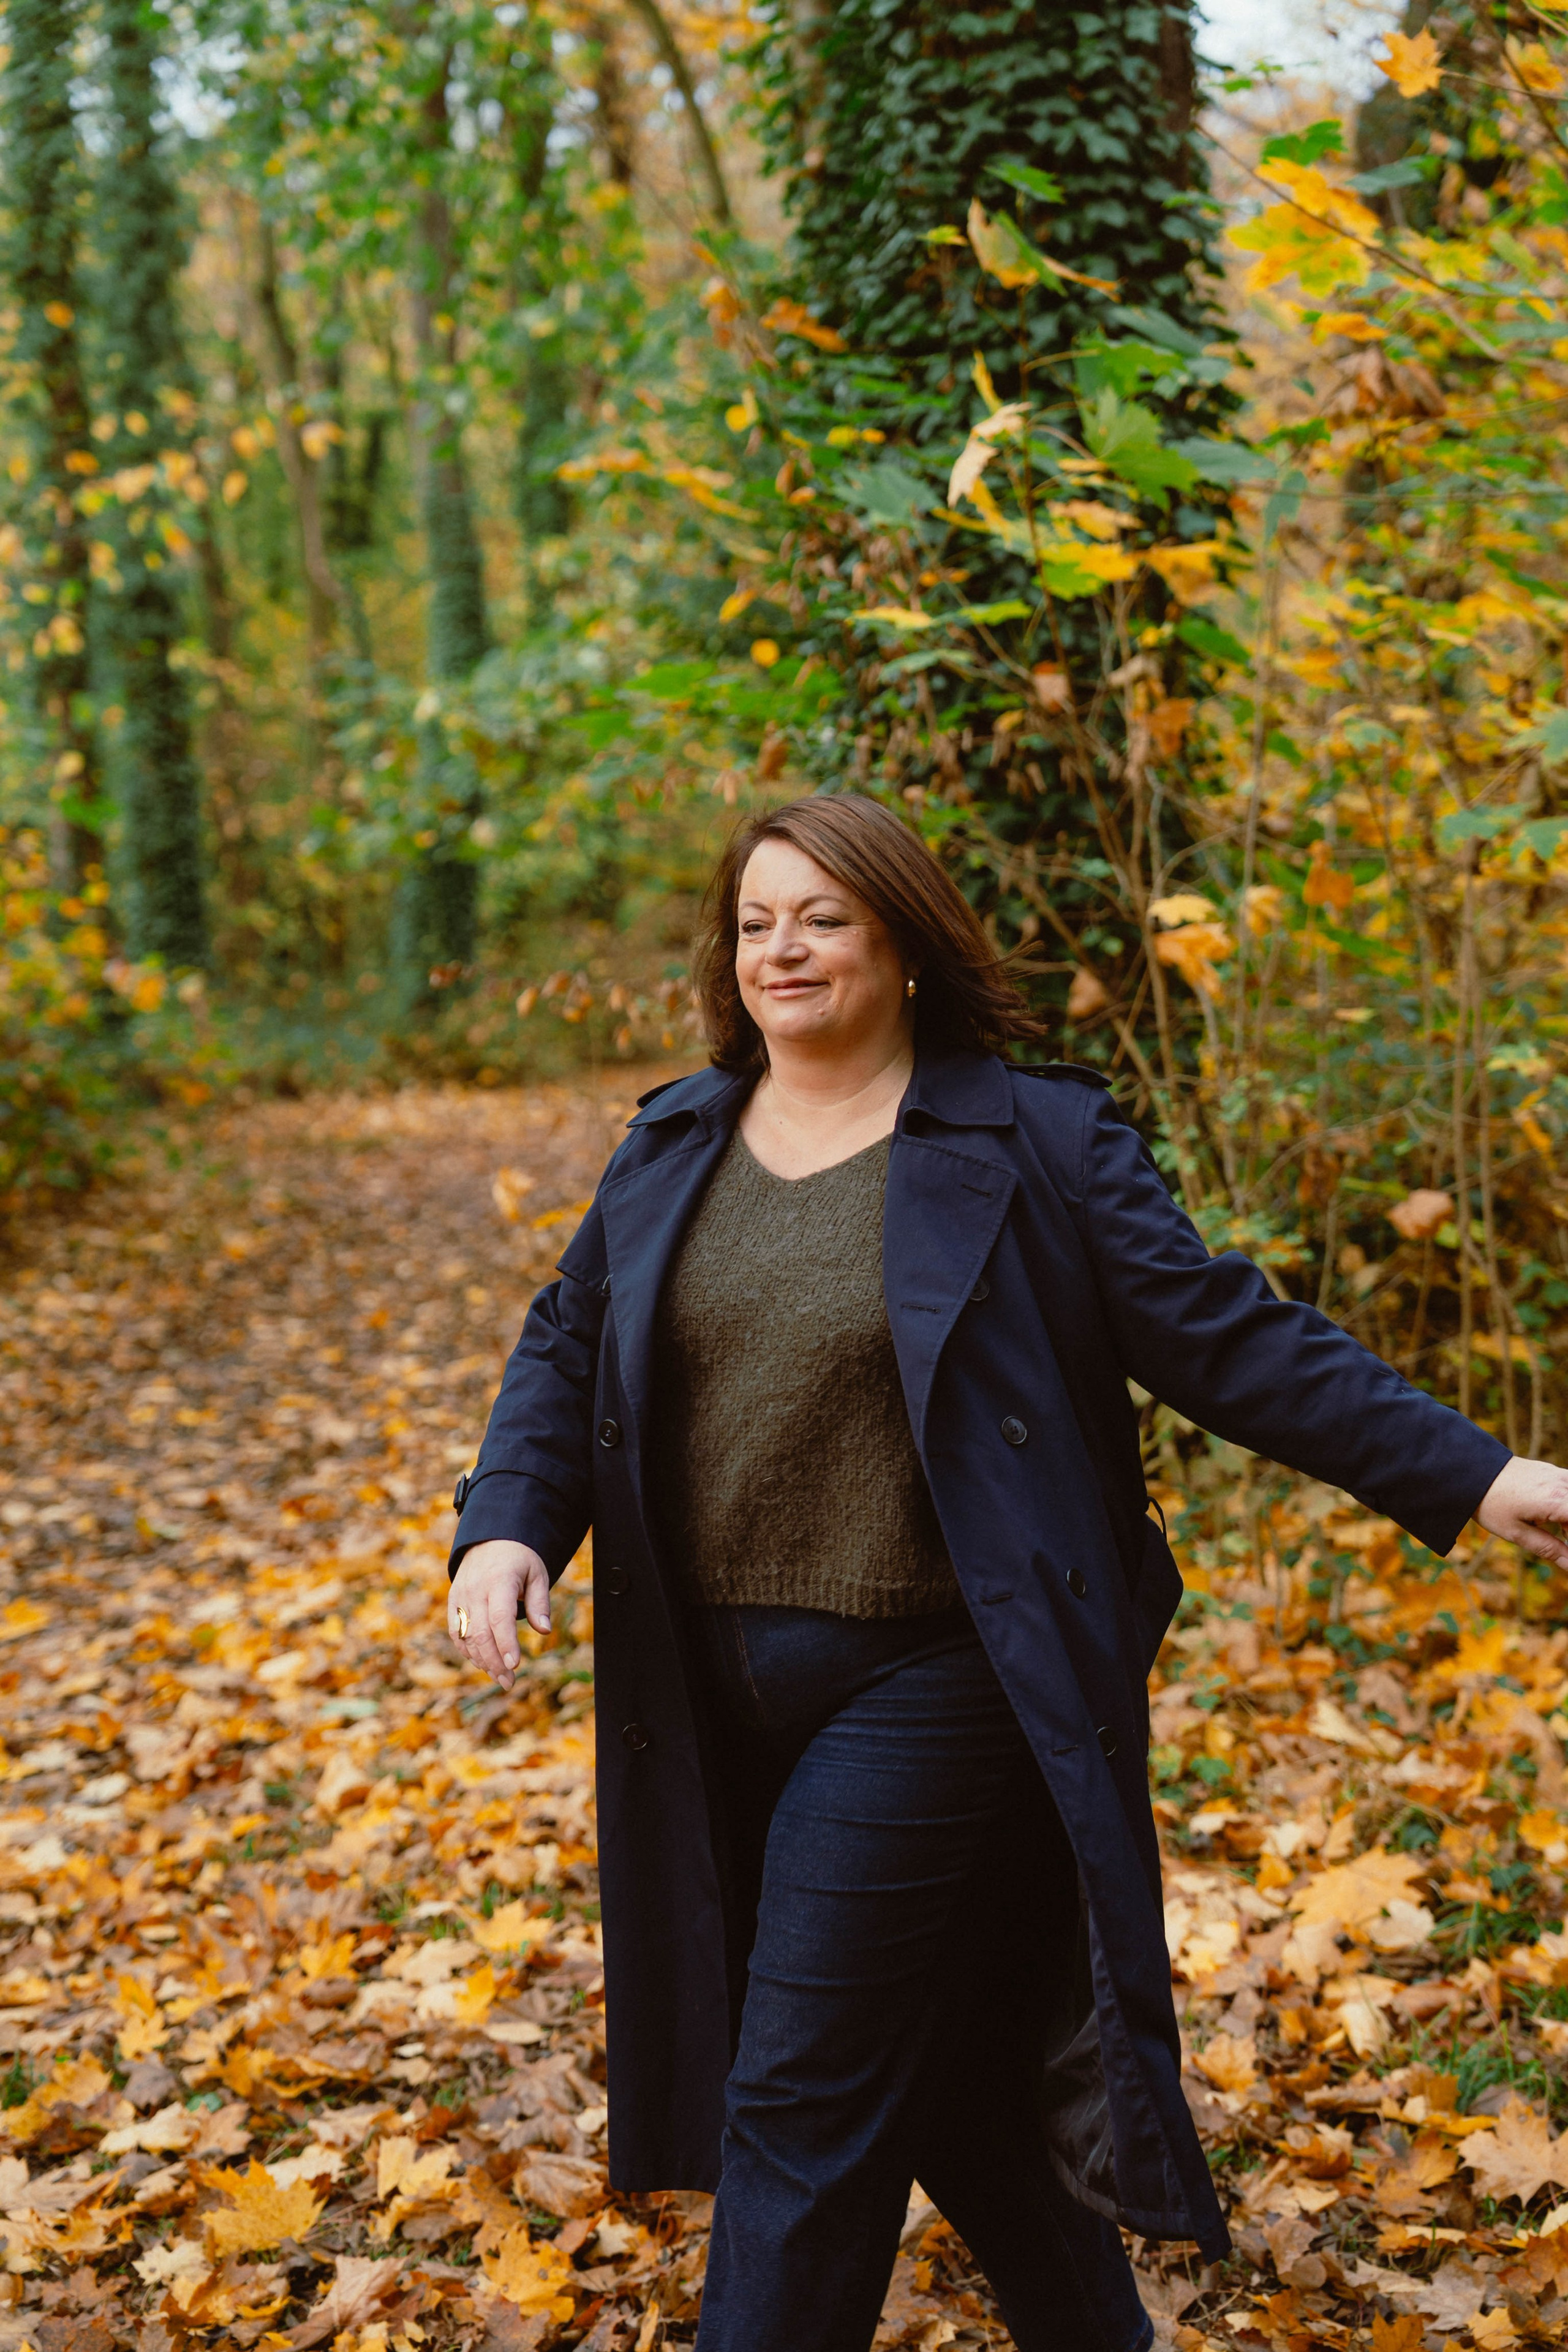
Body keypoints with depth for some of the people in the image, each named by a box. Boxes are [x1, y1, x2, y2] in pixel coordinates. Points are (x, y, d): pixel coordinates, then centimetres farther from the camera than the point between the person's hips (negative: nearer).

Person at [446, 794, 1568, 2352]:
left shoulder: (1034, 1143, -6)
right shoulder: (670, 1145, 9)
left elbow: (1224, 1335, -6)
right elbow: (566, 1350, 10)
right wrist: (509, 1524, -9)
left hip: (922, 1687, -5)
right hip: (709, 1684, 6)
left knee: (806, 2094, -4)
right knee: (937, 2063, 18)